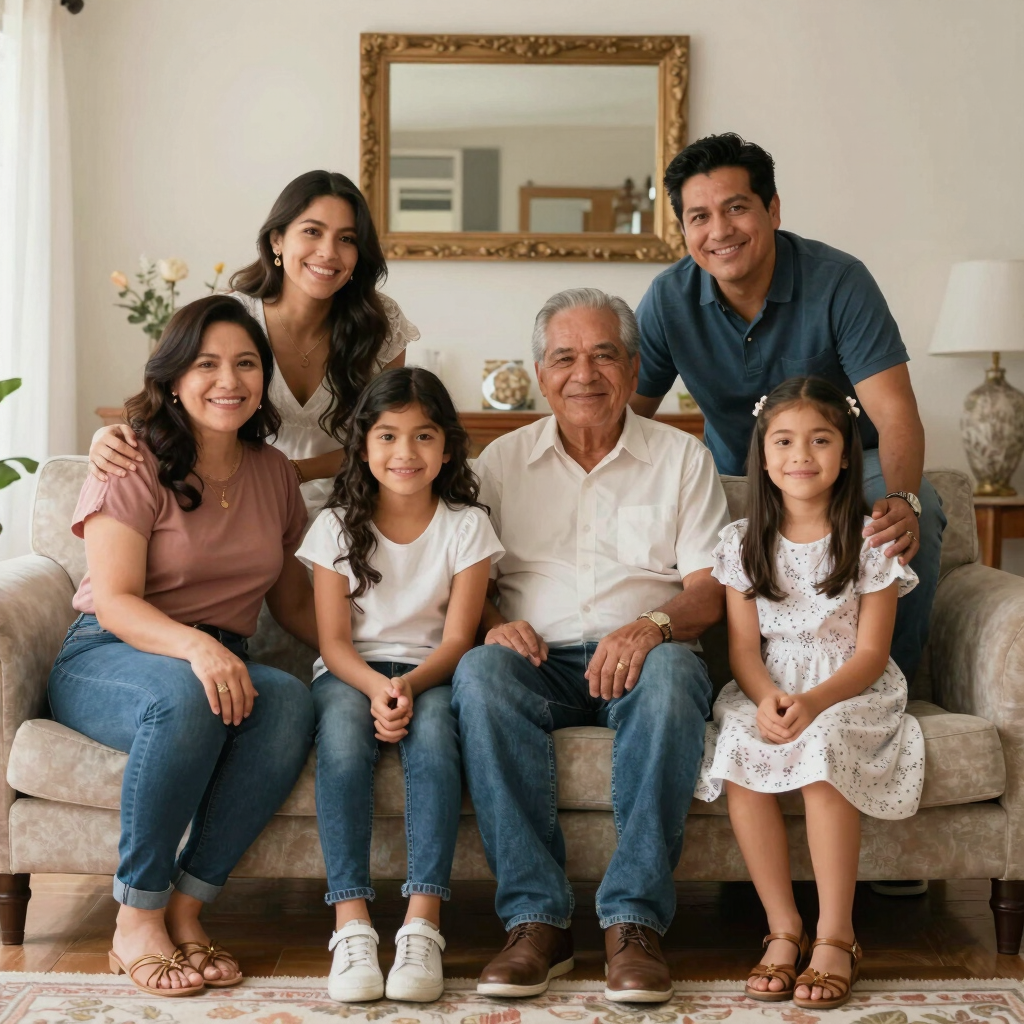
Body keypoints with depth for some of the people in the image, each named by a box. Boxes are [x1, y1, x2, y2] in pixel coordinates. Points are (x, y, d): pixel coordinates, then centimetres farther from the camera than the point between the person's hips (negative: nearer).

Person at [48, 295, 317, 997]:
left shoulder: (272, 472, 12)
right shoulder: (135, 464, -5)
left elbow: (294, 602, 18)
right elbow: (115, 600, -15)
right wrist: (194, 646, -35)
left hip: (222, 660, 5)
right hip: (105, 658, -4)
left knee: (292, 702, -31)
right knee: (185, 696, -40)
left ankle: (186, 909, -24)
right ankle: (137, 920, -25)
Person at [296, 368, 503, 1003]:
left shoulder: (465, 525, 1)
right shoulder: (338, 526, 1)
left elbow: (457, 636, -4)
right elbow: (334, 640, -3)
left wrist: (411, 686, -24)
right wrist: (375, 687, -24)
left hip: (430, 671, 0)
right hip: (352, 672, 0)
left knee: (432, 730, -34)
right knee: (343, 732, -33)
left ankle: (423, 925, -38)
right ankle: (353, 922, -37)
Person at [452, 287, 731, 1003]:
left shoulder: (682, 458, 12)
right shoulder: (503, 461, 15)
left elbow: (710, 589, 3)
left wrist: (654, 624, -20)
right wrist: (493, 621, -14)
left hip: (638, 657, -1)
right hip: (540, 661, 1)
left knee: (670, 672, -36)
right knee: (480, 673, -33)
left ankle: (635, 918, -33)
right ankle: (537, 918, -31)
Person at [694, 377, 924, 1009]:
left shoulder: (870, 540, -2)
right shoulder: (743, 543, 6)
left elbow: (871, 652, -7)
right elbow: (744, 646, 1)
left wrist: (814, 701, -25)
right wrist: (766, 698, -22)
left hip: (850, 690, -2)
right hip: (768, 690, 3)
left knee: (823, 750, -33)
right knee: (739, 751, -29)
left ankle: (836, 936, -22)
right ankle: (783, 928, -17)